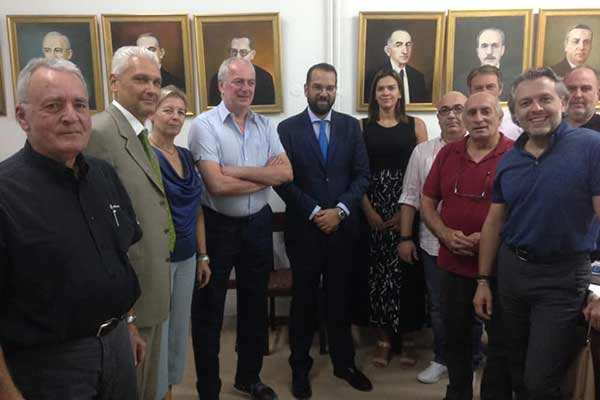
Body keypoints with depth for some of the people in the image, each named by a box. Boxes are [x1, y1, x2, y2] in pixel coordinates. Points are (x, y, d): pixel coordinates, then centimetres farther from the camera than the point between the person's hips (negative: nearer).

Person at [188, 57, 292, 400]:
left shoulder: (265, 125, 4)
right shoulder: (205, 125, -11)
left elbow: (287, 173, -8)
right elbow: (218, 185, -22)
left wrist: (238, 170, -18)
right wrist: (266, 175, -11)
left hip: (257, 224, 5)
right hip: (217, 226, -5)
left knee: (255, 304, 18)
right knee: (209, 311, 9)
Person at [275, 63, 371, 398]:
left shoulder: (351, 126, 5)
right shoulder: (288, 128, -2)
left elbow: (362, 174, 1)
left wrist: (340, 210, -11)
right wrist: (314, 213, -13)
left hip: (343, 227, 2)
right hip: (304, 228, -1)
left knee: (340, 298, 13)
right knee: (304, 300, 11)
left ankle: (344, 362, 31)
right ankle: (300, 367, 27)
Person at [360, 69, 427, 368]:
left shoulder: (416, 125, 7)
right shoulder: (362, 127, 6)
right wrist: (369, 212, -11)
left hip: (407, 209, 0)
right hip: (373, 210, 0)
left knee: (405, 272, 3)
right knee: (378, 271, 4)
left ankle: (403, 337, 20)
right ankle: (383, 339, 17)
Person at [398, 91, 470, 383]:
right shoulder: (422, 152, 3)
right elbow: (410, 197, 4)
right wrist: (406, 238, 2)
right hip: (433, 244, 2)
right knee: (437, 306, 15)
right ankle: (441, 359, 35)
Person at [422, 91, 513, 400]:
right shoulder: (448, 154, 5)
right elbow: (427, 201, 9)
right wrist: (445, 234, -8)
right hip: (454, 263, 4)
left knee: (501, 343, 10)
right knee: (455, 336, 18)